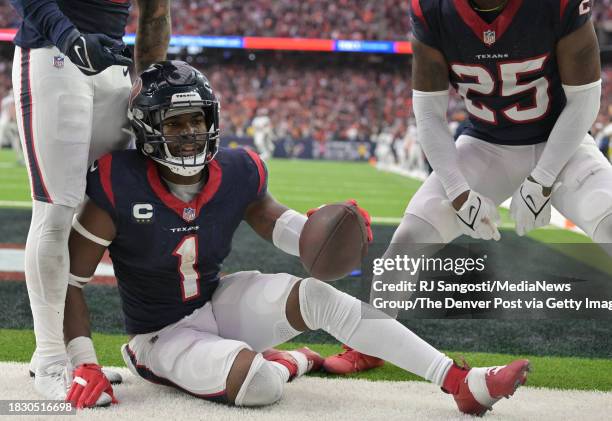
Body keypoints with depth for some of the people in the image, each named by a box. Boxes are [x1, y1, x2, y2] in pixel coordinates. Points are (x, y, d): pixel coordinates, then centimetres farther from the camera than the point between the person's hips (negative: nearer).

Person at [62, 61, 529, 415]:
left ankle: (461, 382, -21)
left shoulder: (237, 174, -7)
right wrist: (85, 363, -24)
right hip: (162, 335, -4)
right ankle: (291, 364, 8)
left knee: (319, 296, -21)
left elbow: (277, 224, 10)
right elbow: (70, 278, -17)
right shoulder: (119, 186, -22)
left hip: (220, 304, 4)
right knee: (262, 384, -32)